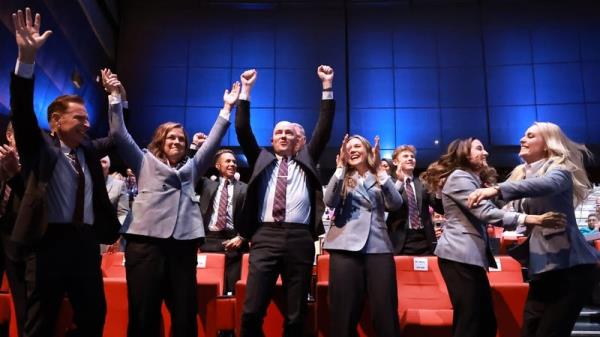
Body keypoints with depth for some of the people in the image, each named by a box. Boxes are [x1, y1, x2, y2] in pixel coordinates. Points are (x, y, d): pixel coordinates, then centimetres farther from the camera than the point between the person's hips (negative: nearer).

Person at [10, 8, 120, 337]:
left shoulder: (88, 150, 13)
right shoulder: (40, 147, 0)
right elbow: (22, 110, -14)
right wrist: (27, 58, -26)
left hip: (86, 242, 5)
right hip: (50, 241, -4)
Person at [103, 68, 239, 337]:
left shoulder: (191, 167, 23)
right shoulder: (145, 162, 16)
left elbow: (212, 142, 20)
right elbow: (119, 133, 9)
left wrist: (227, 108, 18)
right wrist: (114, 95, 4)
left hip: (183, 244, 3)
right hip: (146, 241, -3)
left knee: (185, 314, 5)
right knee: (144, 315, 0)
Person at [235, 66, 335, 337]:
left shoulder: (305, 160, 18)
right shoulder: (261, 159, 18)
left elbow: (324, 129, 12)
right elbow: (242, 130, 10)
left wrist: (327, 87, 8)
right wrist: (246, 90, 6)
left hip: (299, 239, 0)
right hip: (266, 237, 0)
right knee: (251, 312, -5)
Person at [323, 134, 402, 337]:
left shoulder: (379, 177, 14)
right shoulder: (342, 178, 12)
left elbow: (396, 204, -3)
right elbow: (329, 202, -7)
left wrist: (381, 173, -10)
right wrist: (340, 169, -9)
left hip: (378, 247, 1)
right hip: (346, 247, 0)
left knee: (385, 311, -3)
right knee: (345, 311, 1)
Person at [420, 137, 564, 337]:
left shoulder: (471, 179, 24)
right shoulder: (459, 177, -10)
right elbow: (486, 213, -22)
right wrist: (532, 219, -27)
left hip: (470, 256, 10)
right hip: (460, 256, -10)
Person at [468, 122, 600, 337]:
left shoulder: (559, 168, -6)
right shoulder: (522, 173, 15)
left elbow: (548, 184, -31)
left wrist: (498, 190, -41)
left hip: (569, 264, -7)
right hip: (544, 266, 7)